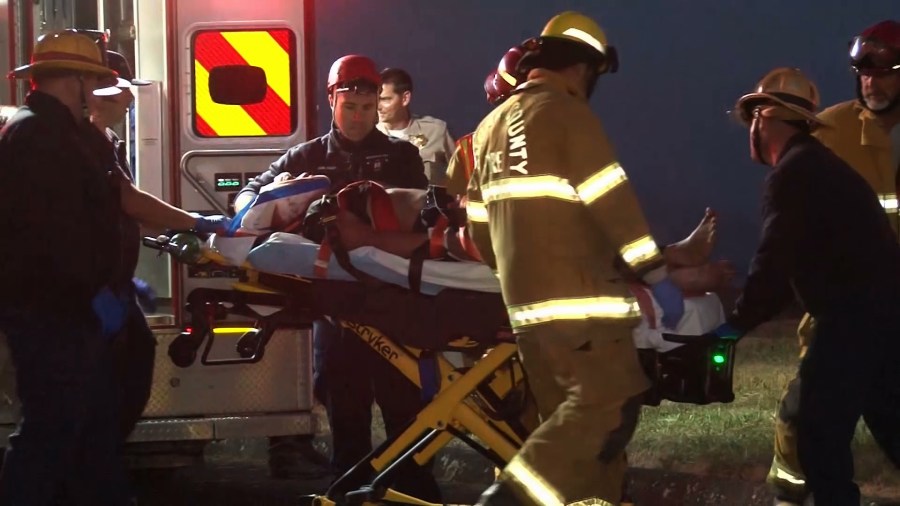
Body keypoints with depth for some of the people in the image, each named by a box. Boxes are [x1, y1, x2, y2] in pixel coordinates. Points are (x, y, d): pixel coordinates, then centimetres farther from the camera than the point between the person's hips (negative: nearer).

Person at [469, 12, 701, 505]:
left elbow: (479, 225, 24)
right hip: (579, 297, -9)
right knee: (609, 406, -12)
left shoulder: (492, 125, 19)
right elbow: (612, 201, -12)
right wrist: (657, 273, -8)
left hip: (527, 301, 9)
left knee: (572, 416, 12)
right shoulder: (565, 113, -6)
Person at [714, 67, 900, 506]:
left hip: (855, 318, -10)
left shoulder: (791, 173, -12)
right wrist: (747, 312, 22)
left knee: (821, 432, -5)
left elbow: (774, 261, -14)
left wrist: (739, 322, -3)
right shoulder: (818, 165, 20)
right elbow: (796, 264, 23)